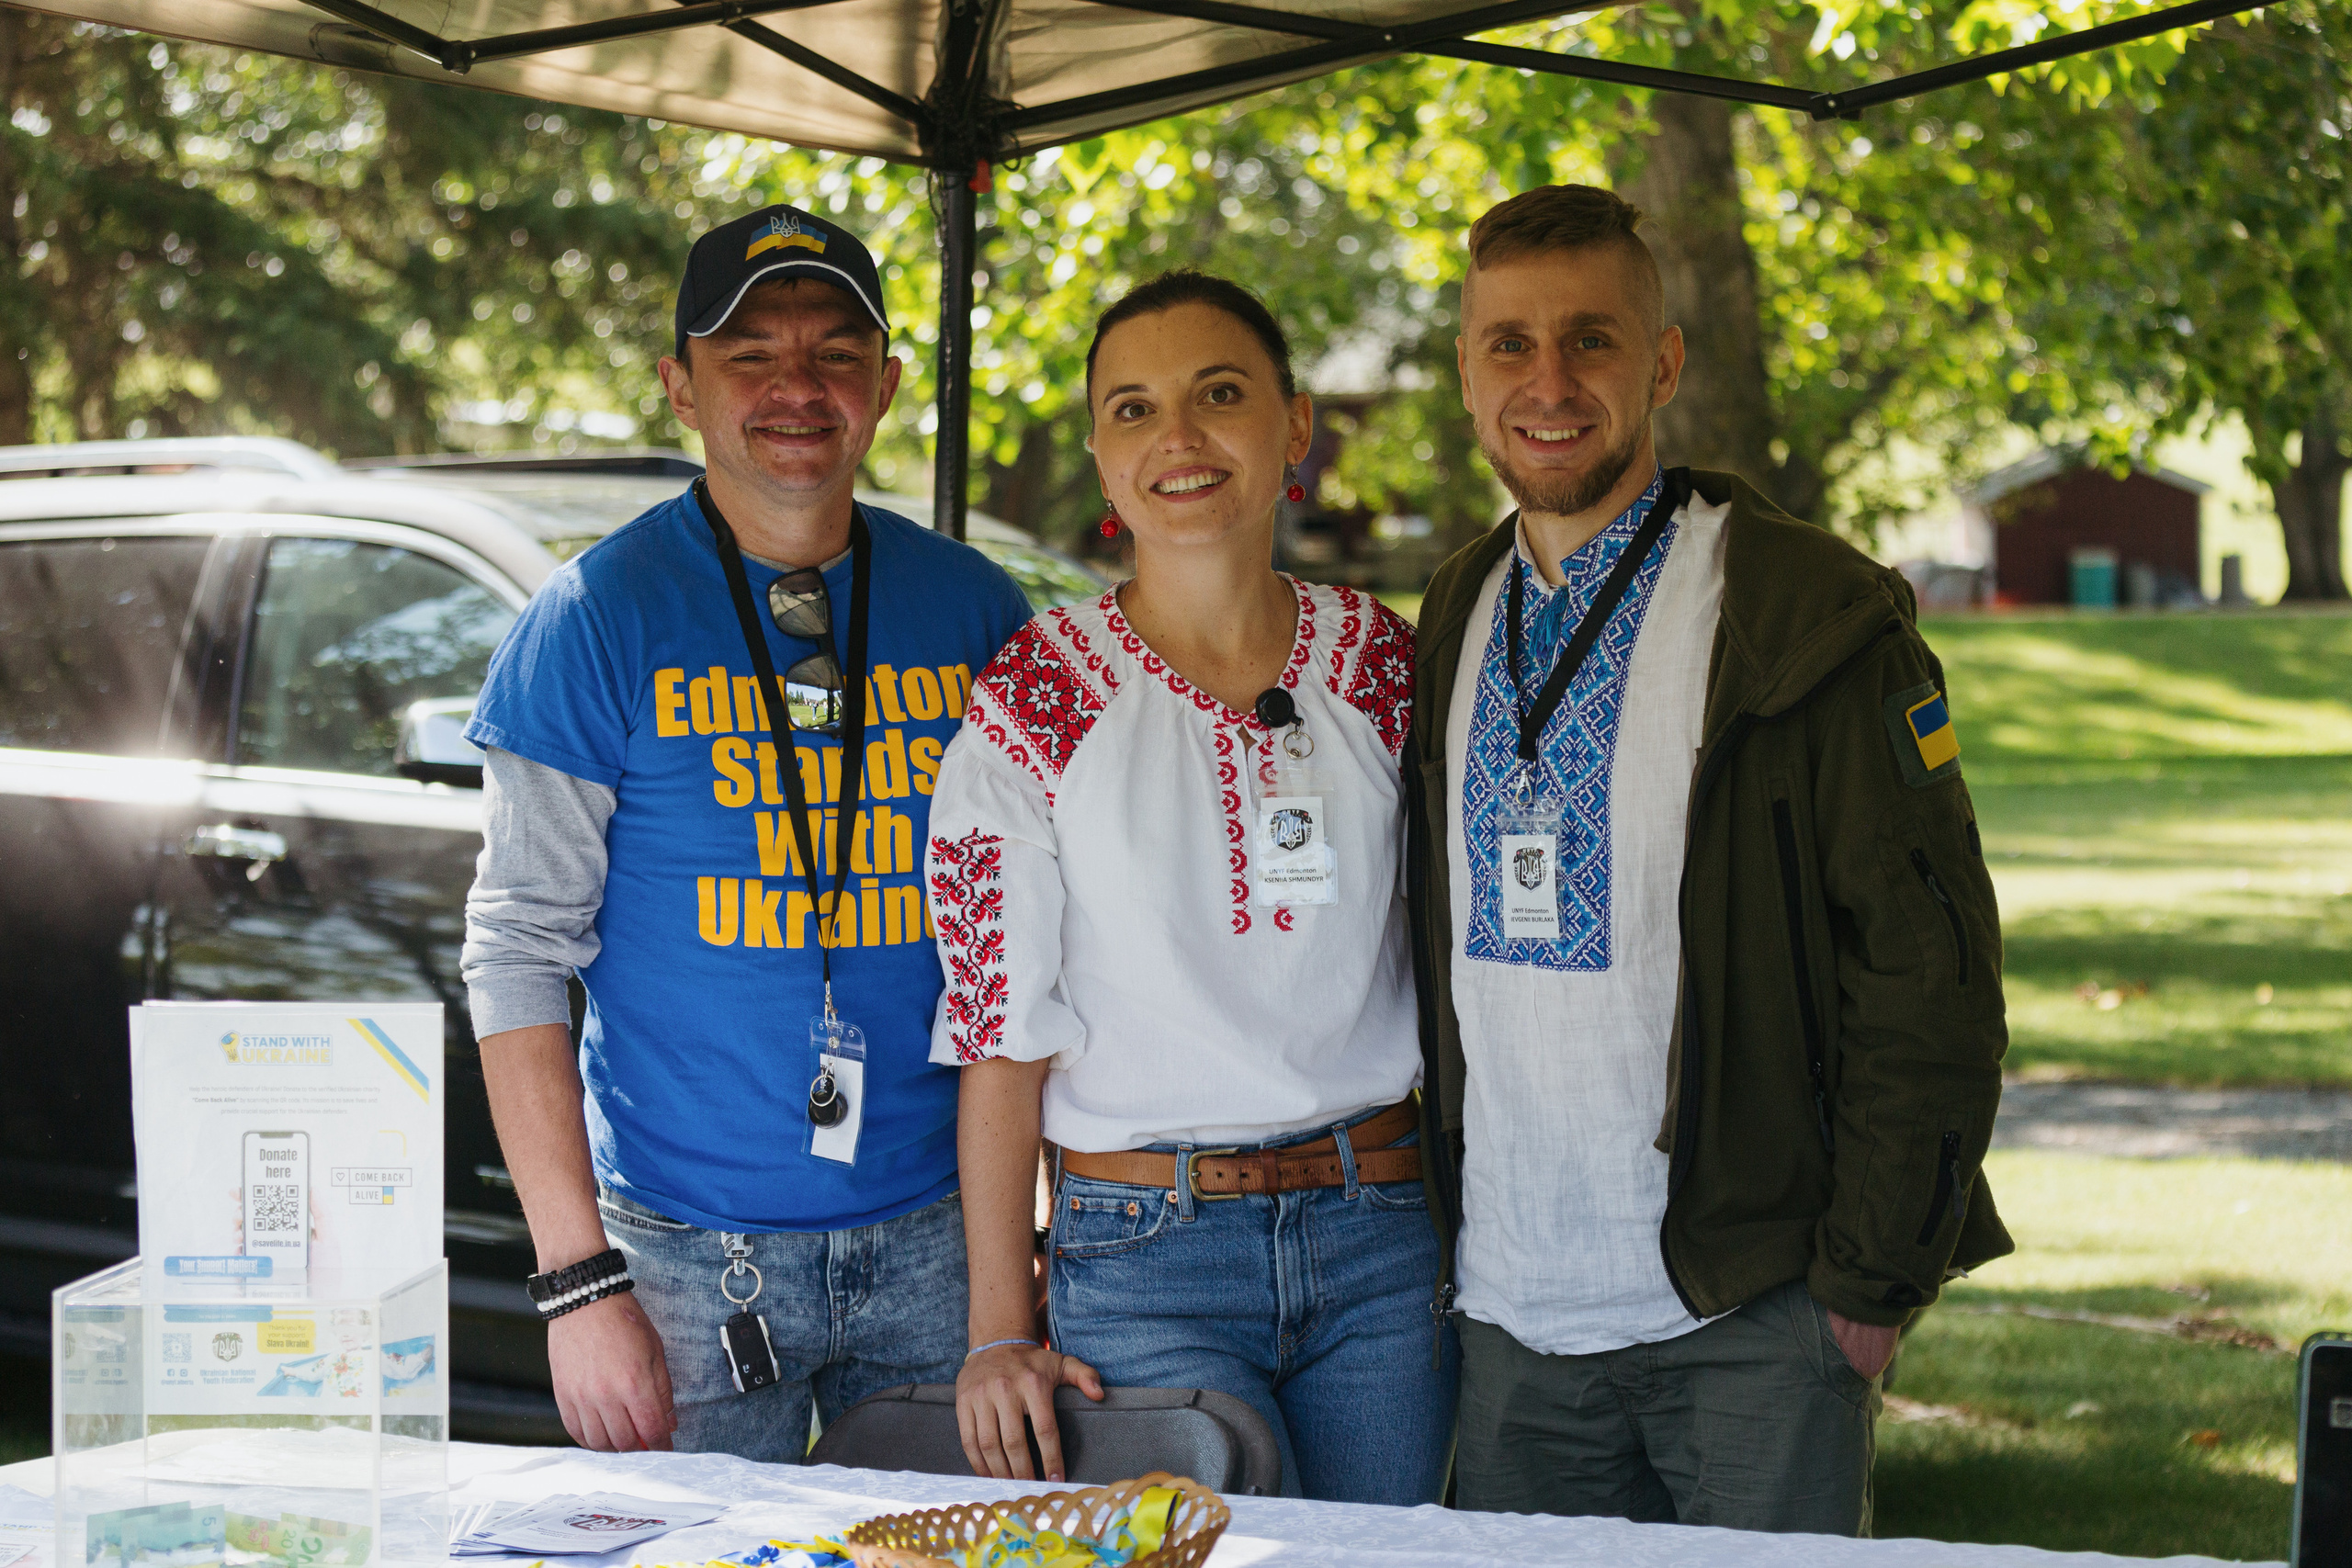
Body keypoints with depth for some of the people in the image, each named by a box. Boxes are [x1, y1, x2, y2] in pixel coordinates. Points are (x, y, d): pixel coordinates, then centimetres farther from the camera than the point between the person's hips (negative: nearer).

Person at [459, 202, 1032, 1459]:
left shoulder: (974, 610, 5)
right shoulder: (600, 616, -5)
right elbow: (519, 952, -6)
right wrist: (575, 1279, -13)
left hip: (936, 1237, 3)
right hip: (691, 1248, -3)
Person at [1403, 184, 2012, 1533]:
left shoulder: (1811, 614, -7)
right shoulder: (1451, 632, 11)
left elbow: (1931, 973, -9)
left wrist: (1868, 1281, -11)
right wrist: (1437, 1242, 11)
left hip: (1751, 1321, -5)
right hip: (1511, 1321, 5)